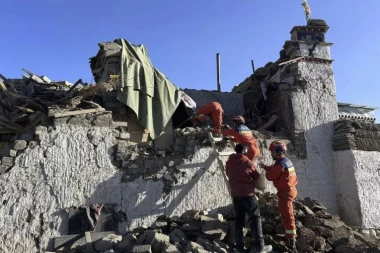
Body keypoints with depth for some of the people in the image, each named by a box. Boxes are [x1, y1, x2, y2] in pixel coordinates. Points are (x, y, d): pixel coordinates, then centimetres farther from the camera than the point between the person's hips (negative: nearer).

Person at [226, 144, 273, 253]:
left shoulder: (228, 163, 4)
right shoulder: (248, 162, -9)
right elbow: (257, 177, 3)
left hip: (235, 195, 5)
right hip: (248, 194, -5)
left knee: (239, 220, 11)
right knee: (256, 218, 7)